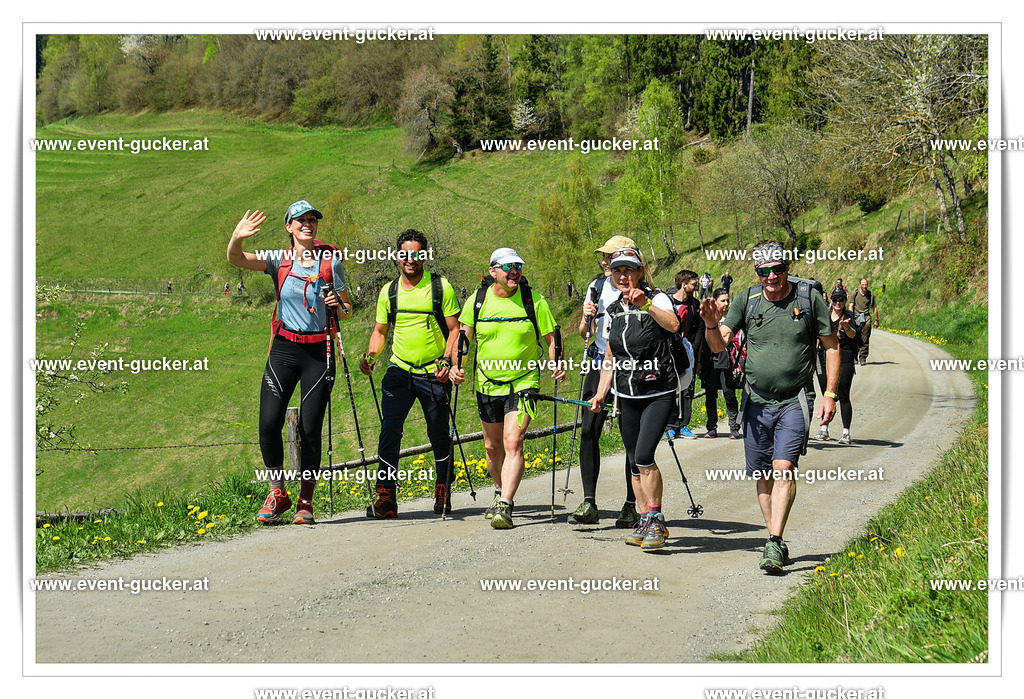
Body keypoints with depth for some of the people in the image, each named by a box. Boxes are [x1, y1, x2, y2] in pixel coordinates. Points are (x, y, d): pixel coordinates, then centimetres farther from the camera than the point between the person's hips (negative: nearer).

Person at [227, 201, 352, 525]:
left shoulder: (331, 261, 3)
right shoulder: (279, 260, 4)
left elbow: (347, 312, 10)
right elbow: (236, 259, -9)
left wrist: (338, 305, -14)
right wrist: (236, 238, -30)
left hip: (319, 351, -1)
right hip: (284, 349, 1)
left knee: (310, 428, -2)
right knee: (269, 423, -9)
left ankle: (305, 502, 10)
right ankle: (277, 494, 9)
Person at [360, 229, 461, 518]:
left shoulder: (441, 288, -3)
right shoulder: (389, 292, 7)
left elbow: (455, 329, -1)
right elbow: (380, 331, 16)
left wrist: (448, 360, -16)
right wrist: (371, 356, -2)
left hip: (434, 374, -2)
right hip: (399, 371, 2)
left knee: (439, 434, 7)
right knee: (390, 429, -11)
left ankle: (443, 493, 26)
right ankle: (386, 498, -10)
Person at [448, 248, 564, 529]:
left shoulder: (534, 301, -7)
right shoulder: (478, 301, -1)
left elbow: (550, 339, -1)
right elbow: (462, 336, 9)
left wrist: (557, 364, -18)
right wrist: (454, 364, -6)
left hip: (523, 383, -3)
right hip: (488, 384, 3)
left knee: (513, 443, -18)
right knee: (493, 446, 16)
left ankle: (505, 506, -21)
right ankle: (500, 492, 40)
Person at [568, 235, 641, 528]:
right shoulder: (597, 286, 10)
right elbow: (585, 333, 17)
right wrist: (587, 319, -3)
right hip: (600, 366, 4)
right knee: (589, 431, -8)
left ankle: (631, 506, 11)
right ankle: (589, 503, -8)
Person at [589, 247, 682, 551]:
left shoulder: (657, 298, -8)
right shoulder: (613, 311, 10)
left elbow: (673, 324, -31)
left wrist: (646, 304, -43)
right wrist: (601, 393, 11)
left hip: (659, 394, -6)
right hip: (627, 396, 6)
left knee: (644, 455, -18)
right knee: (635, 462, 7)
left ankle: (656, 521, -8)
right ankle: (644, 522, 15)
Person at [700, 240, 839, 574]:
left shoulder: (809, 299, -3)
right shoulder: (747, 300, 2)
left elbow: (831, 346, 4)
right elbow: (718, 345, 0)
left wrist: (830, 394, -3)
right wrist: (711, 325, -23)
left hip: (793, 402, -3)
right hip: (756, 401, 3)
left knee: (783, 467, -18)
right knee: (763, 476, 7)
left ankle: (773, 543, -20)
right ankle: (777, 543, 18)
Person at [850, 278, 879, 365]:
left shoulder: (871, 295, 9)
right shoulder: (855, 293, 4)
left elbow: (874, 308, 16)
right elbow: (851, 306, 3)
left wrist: (876, 320, 15)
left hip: (866, 318, 1)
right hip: (856, 317, -1)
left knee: (865, 339, -6)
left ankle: (863, 358, -3)